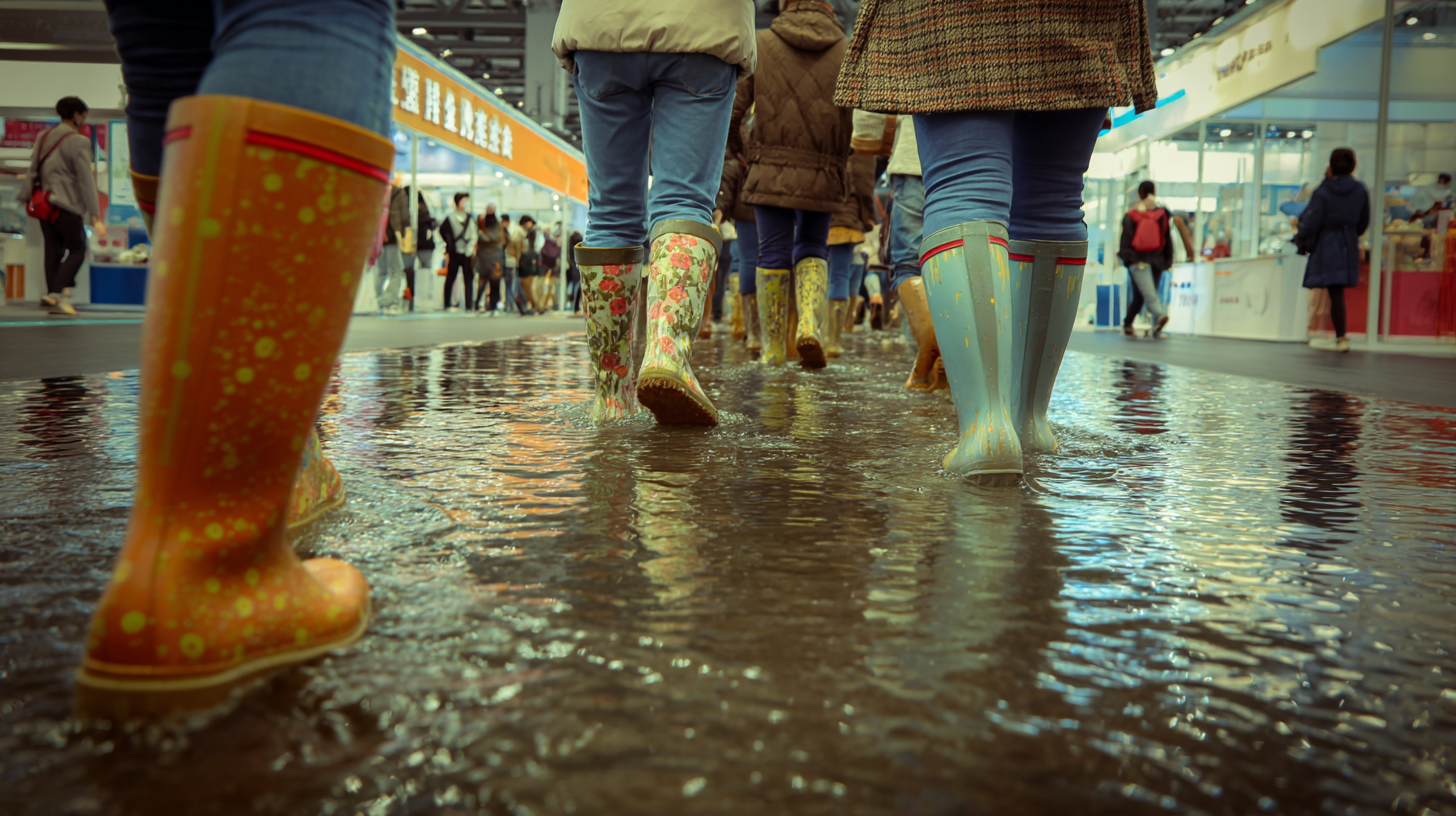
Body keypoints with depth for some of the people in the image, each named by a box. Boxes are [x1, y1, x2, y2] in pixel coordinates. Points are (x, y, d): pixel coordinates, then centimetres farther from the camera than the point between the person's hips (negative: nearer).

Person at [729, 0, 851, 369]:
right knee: (812, 249, 17)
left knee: (774, 254, 10)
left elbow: (729, 110, -4)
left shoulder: (760, 44, 1)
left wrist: (737, 149, 15)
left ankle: (773, 347, 16)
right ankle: (810, 324, -6)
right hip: (823, 176, 1)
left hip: (771, 172, -1)